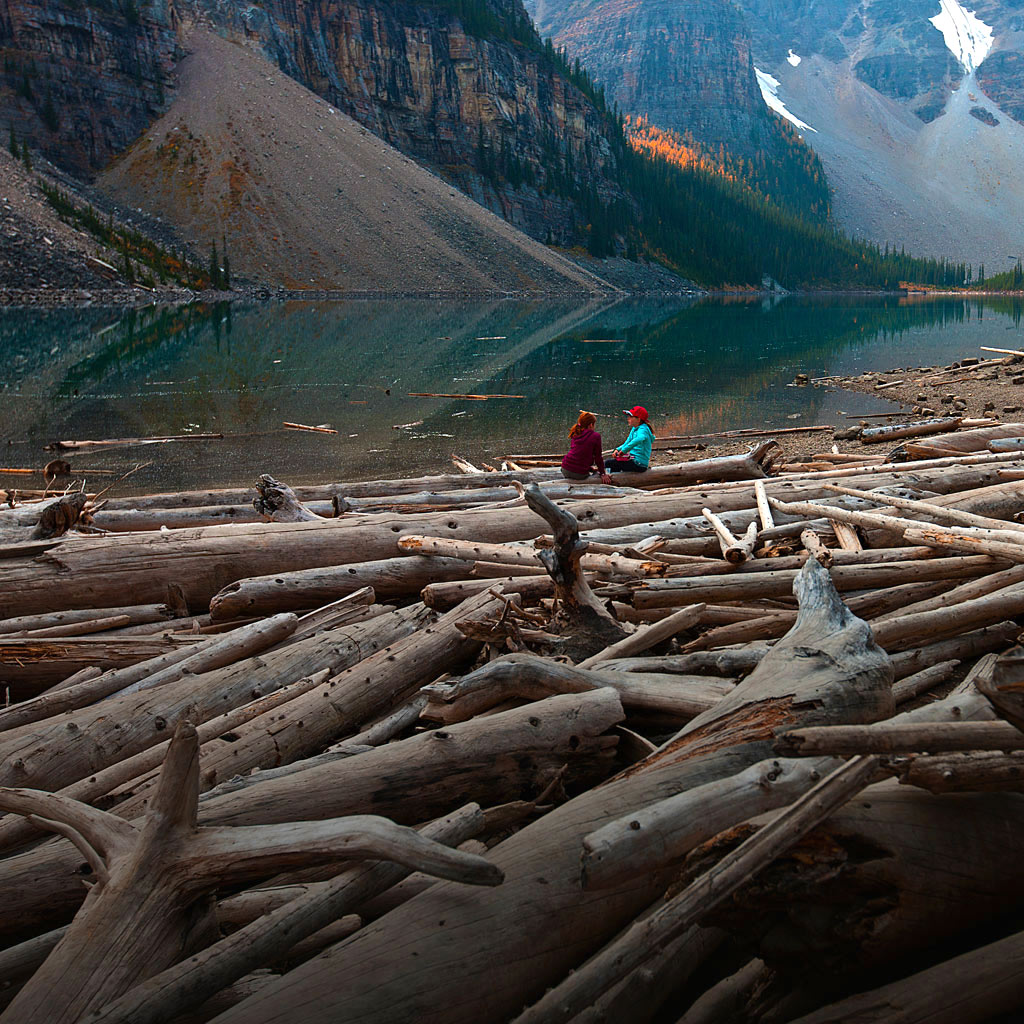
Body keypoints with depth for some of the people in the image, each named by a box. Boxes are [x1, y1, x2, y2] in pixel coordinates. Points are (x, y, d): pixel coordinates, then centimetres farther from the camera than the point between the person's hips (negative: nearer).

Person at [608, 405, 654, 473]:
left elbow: (639, 439, -40)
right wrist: (618, 449, -2)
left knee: (609, 463, -12)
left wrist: (624, 450, -37)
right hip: (634, 458, 10)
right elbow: (627, 442, 18)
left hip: (639, 464, -10)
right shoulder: (634, 429, 13)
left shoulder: (643, 429, -17)